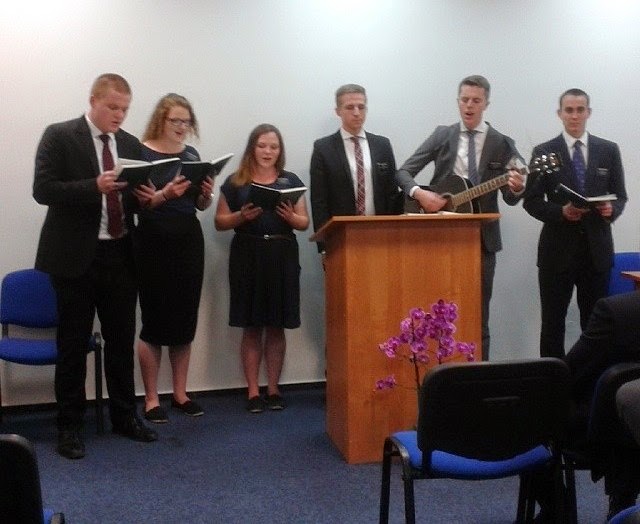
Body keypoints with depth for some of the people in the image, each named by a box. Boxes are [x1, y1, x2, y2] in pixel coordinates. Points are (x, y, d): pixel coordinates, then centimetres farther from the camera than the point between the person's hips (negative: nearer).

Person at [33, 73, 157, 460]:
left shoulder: (131, 144, 11)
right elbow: (43, 189, -13)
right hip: (76, 256, -4)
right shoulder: (59, 136, -4)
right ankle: (70, 425, 18)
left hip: (120, 255, 5)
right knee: (73, 344, 5)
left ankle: (125, 415, 27)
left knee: (122, 339, 12)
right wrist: (95, 186, -25)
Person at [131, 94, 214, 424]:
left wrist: (207, 193, -5)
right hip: (154, 242, -5)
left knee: (186, 320, 8)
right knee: (155, 321, -1)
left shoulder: (191, 155, 11)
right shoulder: (141, 153, -4)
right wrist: (165, 193, -26)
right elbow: (137, 203, -11)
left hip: (189, 241, 5)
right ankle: (151, 399, 12)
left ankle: (180, 393, 21)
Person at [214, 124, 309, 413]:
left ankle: (273, 389, 17)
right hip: (247, 256, -1)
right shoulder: (235, 182, 5)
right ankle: (253, 391, 11)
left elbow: (305, 222, 9)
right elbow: (220, 222, 5)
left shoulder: (291, 181, 9)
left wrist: (290, 216, -12)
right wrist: (242, 215, -13)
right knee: (251, 327, 2)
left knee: (276, 326, 6)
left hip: (282, 256, 2)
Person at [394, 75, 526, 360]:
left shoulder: (502, 144, 4)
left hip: (481, 237, 0)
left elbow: (510, 198, 4)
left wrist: (517, 187, -18)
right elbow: (403, 172, 4)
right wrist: (419, 193, -15)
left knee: (478, 313, 5)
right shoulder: (442, 135, 6)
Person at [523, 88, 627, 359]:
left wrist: (612, 209, -13)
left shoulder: (609, 150, 8)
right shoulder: (544, 152, 1)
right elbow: (531, 201, -1)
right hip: (558, 248, -2)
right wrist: (561, 212, -18)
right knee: (553, 323, 4)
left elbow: (620, 196, 9)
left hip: (597, 248, 2)